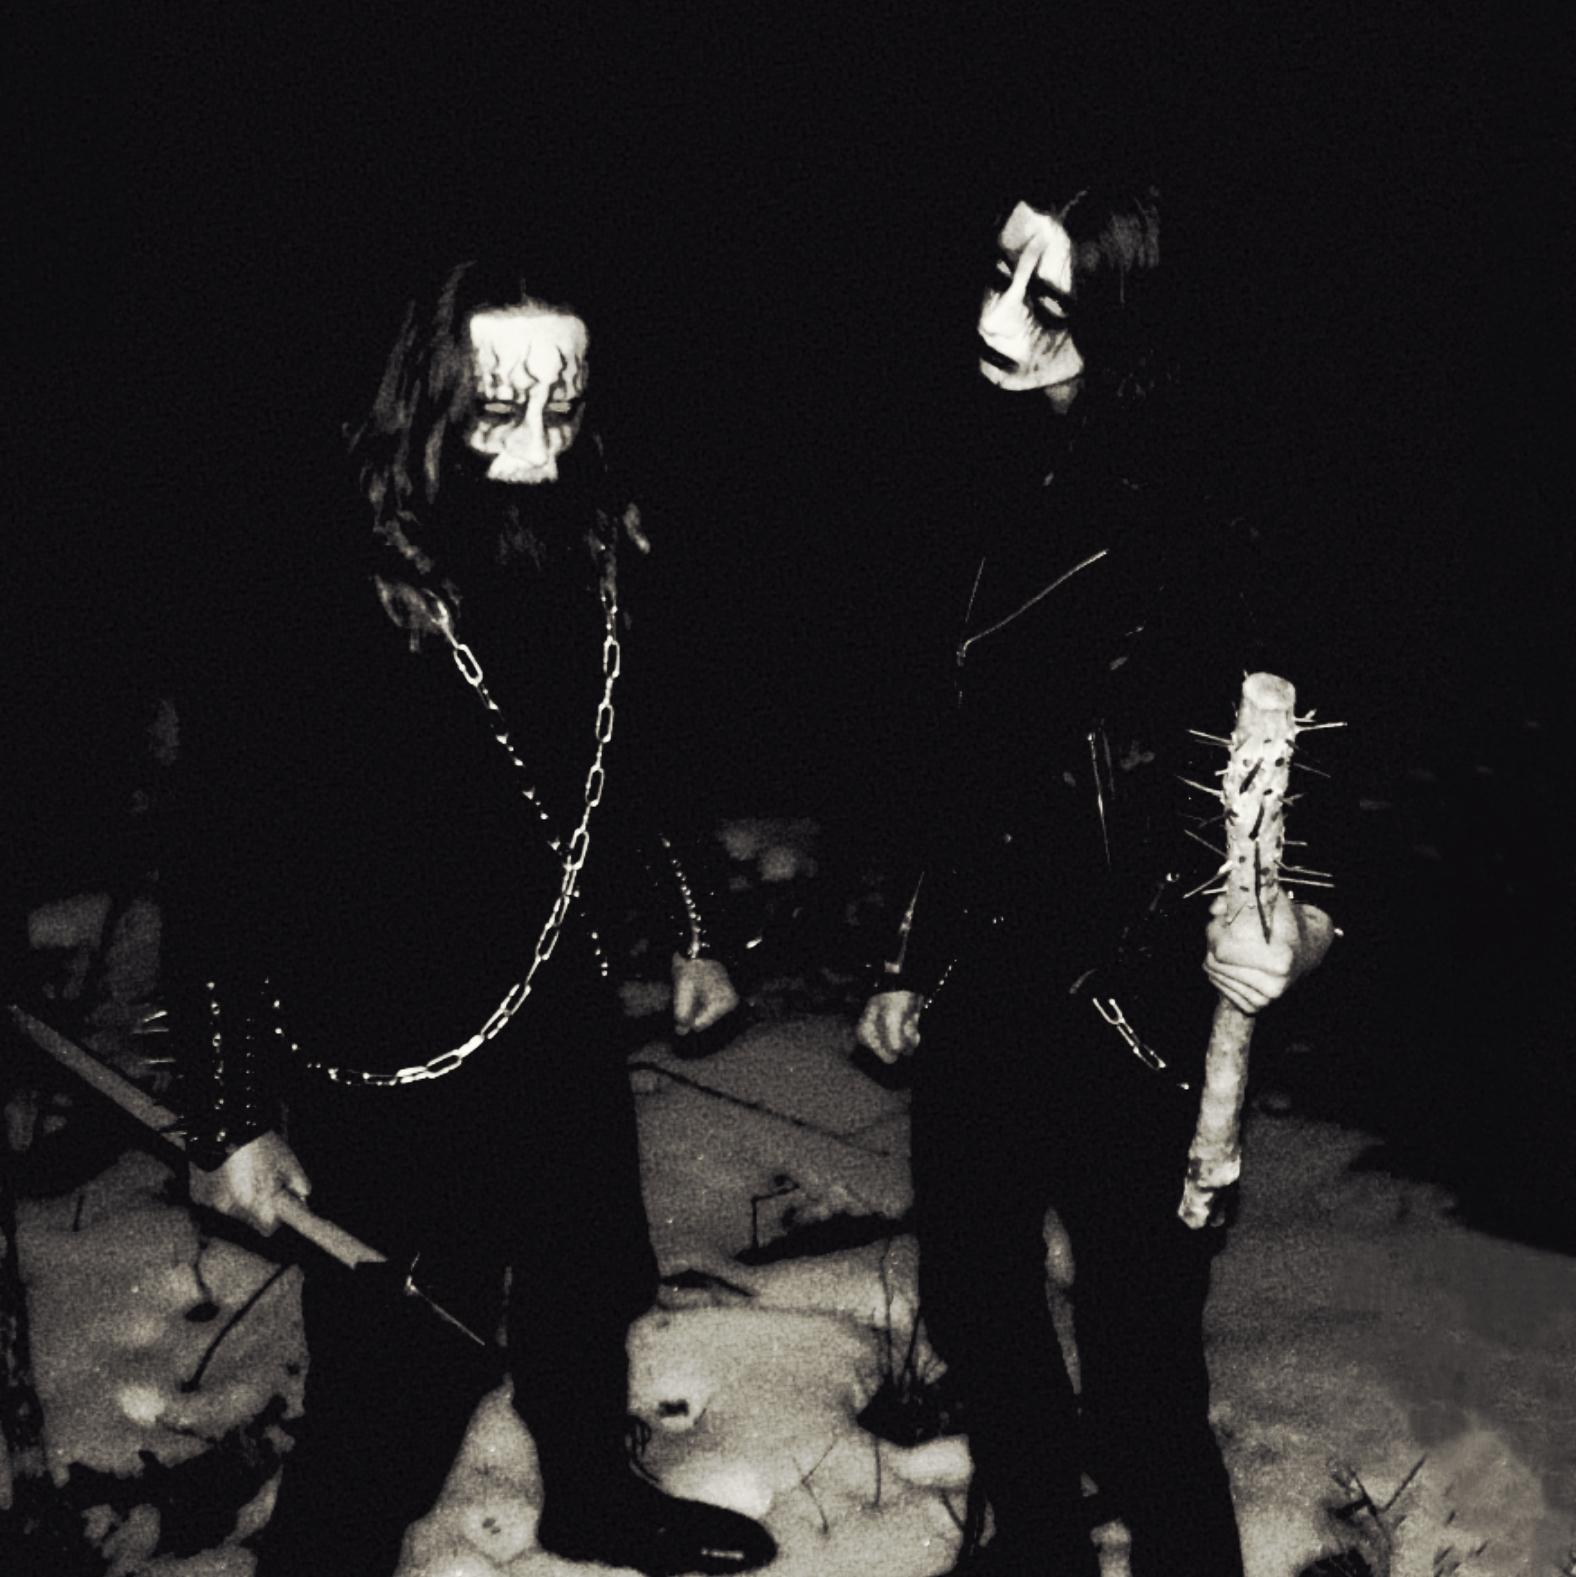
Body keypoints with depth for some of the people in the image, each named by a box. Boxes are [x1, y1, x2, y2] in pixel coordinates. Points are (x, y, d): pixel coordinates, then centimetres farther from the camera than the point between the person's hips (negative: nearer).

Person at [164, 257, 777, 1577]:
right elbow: (226, 860, -18)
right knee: (394, 1394, 5)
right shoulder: (331, 601, -23)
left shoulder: (599, 574, -5)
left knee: (588, 1297, 27)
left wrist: (688, 934, 19)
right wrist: (234, 1117, -17)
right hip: (392, 1081, -6)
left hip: (567, 1034, 7)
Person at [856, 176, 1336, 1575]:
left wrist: (1297, 931, -36)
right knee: (972, 1306, 23)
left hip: (1138, 1039, -7)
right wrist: (913, 963, 16)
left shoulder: (1209, 551, -20)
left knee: (1141, 1393, 4)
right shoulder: (1021, 501, 0)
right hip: (986, 1013, 7)